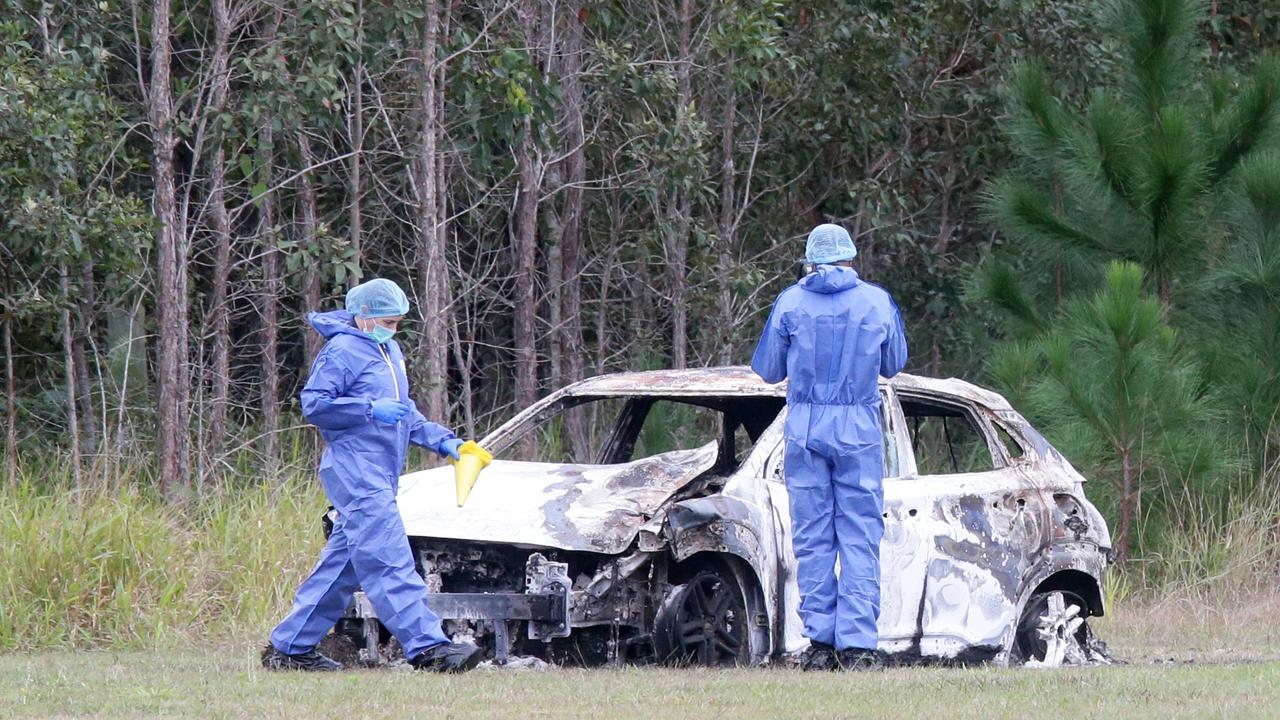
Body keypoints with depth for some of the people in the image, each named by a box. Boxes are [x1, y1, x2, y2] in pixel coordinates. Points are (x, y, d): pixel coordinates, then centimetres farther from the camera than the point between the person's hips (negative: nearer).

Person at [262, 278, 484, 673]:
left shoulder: (390, 351, 22)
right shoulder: (342, 351, -7)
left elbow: (404, 413, 29)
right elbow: (314, 404, -14)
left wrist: (443, 441, 17)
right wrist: (371, 408, -20)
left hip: (379, 476, 10)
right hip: (355, 472, -10)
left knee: (341, 565, 9)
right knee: (389, 562, -14)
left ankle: (289, 647, 14)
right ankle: (427, 647, -21)